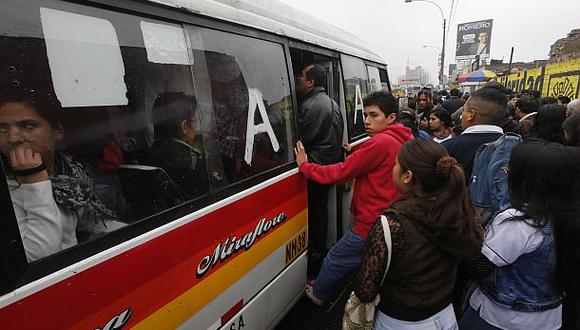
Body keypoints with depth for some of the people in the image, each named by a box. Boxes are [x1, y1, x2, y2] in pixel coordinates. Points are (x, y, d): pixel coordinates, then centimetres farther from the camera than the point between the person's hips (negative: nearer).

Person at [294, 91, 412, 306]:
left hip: (371, 226, -8)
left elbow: (340, 173, -19)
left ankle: (317, 294, 37)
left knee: (334, 261, 14)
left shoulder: (380, 143, -21)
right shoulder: (402, 140, 7)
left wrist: (304, 166, -9)